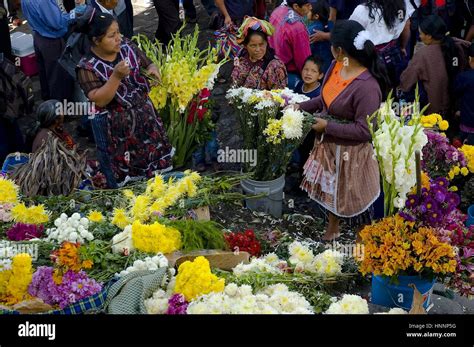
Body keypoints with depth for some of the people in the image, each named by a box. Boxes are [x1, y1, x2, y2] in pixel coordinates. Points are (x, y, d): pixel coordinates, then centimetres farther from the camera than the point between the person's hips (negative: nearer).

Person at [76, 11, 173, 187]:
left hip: (144, 116, 5)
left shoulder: (127, 47, -4)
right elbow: (99, 100, -22)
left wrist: (152, 70, -16)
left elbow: (148, 64, 8)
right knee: (126, 176, 7)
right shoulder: (87, 67, -17)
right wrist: (116, 76, -32)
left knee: (156, 166, 17)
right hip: (115, 128, -5)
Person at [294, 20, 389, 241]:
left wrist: (327, 126, -24)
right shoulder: (336, 66, -7)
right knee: (328, 190, 27)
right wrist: (301, 107, 0)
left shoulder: (367, 86, -32)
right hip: (328, 145, 8)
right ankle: (332, 230, 53)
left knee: (353, 200, 13)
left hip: (350, 153, -8)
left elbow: (364, 130, -28)